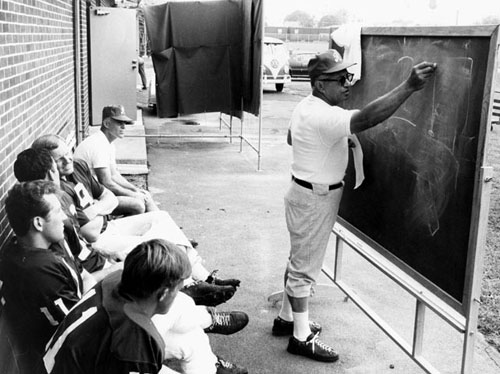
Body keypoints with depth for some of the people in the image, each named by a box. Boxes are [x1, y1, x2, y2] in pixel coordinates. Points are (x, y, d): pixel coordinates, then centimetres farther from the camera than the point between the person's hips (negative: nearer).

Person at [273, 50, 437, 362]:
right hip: (314, 199, -10)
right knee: (306, 267, 0)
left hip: (309, 193, 10)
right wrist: (410, 86, -43)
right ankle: (302, 337, 13)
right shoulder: (324, 116, -27)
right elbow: (366, 118, -42)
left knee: (300, 261, 20)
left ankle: (287, 318, 34)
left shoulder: (307, 107, 6)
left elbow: (292, 137, 23)